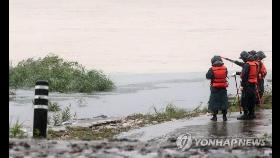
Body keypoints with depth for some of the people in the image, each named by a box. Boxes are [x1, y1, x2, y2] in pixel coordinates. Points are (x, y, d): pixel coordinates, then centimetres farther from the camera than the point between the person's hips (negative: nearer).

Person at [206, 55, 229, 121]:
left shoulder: (212, 69, -14)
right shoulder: (225, 68, -3)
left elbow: (208, 76, -7)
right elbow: (226, 75, 9)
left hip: (215, 88, -3)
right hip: (223, 88, 3)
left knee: (214, 102, 5)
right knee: (224, 102, 10)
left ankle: (214, 116, 6)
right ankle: (224, 116, 10)